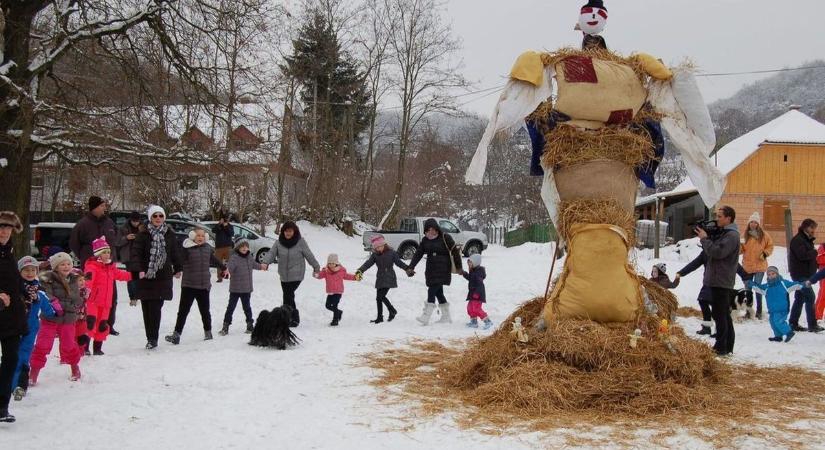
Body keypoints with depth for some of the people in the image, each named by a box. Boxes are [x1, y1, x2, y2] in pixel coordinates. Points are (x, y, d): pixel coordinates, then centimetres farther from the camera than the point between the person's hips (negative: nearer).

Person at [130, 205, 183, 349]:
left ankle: (153, 338, 1)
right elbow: (136, 253, -7)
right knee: (147, 308, 2)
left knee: (155, 308, -6)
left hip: (163, 277, 0)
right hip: (146, 277, 0)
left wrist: (177, 269, 19)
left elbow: (175, 253, 14)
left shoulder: (170, 234, 5)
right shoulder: (143, 235, 0)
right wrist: (139, 270, -19)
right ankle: (151, 338, 11)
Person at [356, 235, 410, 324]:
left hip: (389, 278, -5)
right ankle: (379, 317, 19)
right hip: (380, 279, 5)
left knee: (381, 296, -16)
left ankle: (392, 311, 3)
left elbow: (399, 262, -4)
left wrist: (407, 268, -17)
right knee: (378, 298, 7)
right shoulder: (375, 255, 5)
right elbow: (368, 263, -5)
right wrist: (360, 271, -20)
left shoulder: (391, 253, -4)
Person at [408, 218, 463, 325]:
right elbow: (418, 254, 6)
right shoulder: (425, 240, 7)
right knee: (438, 292, 10)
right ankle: (446, 317, 21)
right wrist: (411, 267, -4)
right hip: (431, 270, 6)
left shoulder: (445, 238, -8)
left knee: (432, 290, -15)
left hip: (442, 269, -6)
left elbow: (455, 252, -4)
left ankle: (426, 316, -19)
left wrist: (459, 267, -1)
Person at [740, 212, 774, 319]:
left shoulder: (764, 234, -3)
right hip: (747, 266, 3)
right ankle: (749, 310, 20)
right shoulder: (747, 234, 5)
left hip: (759, 266, -3)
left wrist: (765, 253, -11)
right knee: (748, 288, 9)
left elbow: (770, 246, 5)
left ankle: (759, 311, 5)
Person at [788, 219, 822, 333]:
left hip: (805, 274, 10)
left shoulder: (808, 240, 18)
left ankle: (793, 323, 18)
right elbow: (802, 255, -26)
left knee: (800, 298, 12)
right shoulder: (797, 240, -14)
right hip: (800, 274, -10)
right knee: (810, 297, -12)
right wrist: (814, 252, -12)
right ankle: (812, 325, -10)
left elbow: (810, 256, 19)